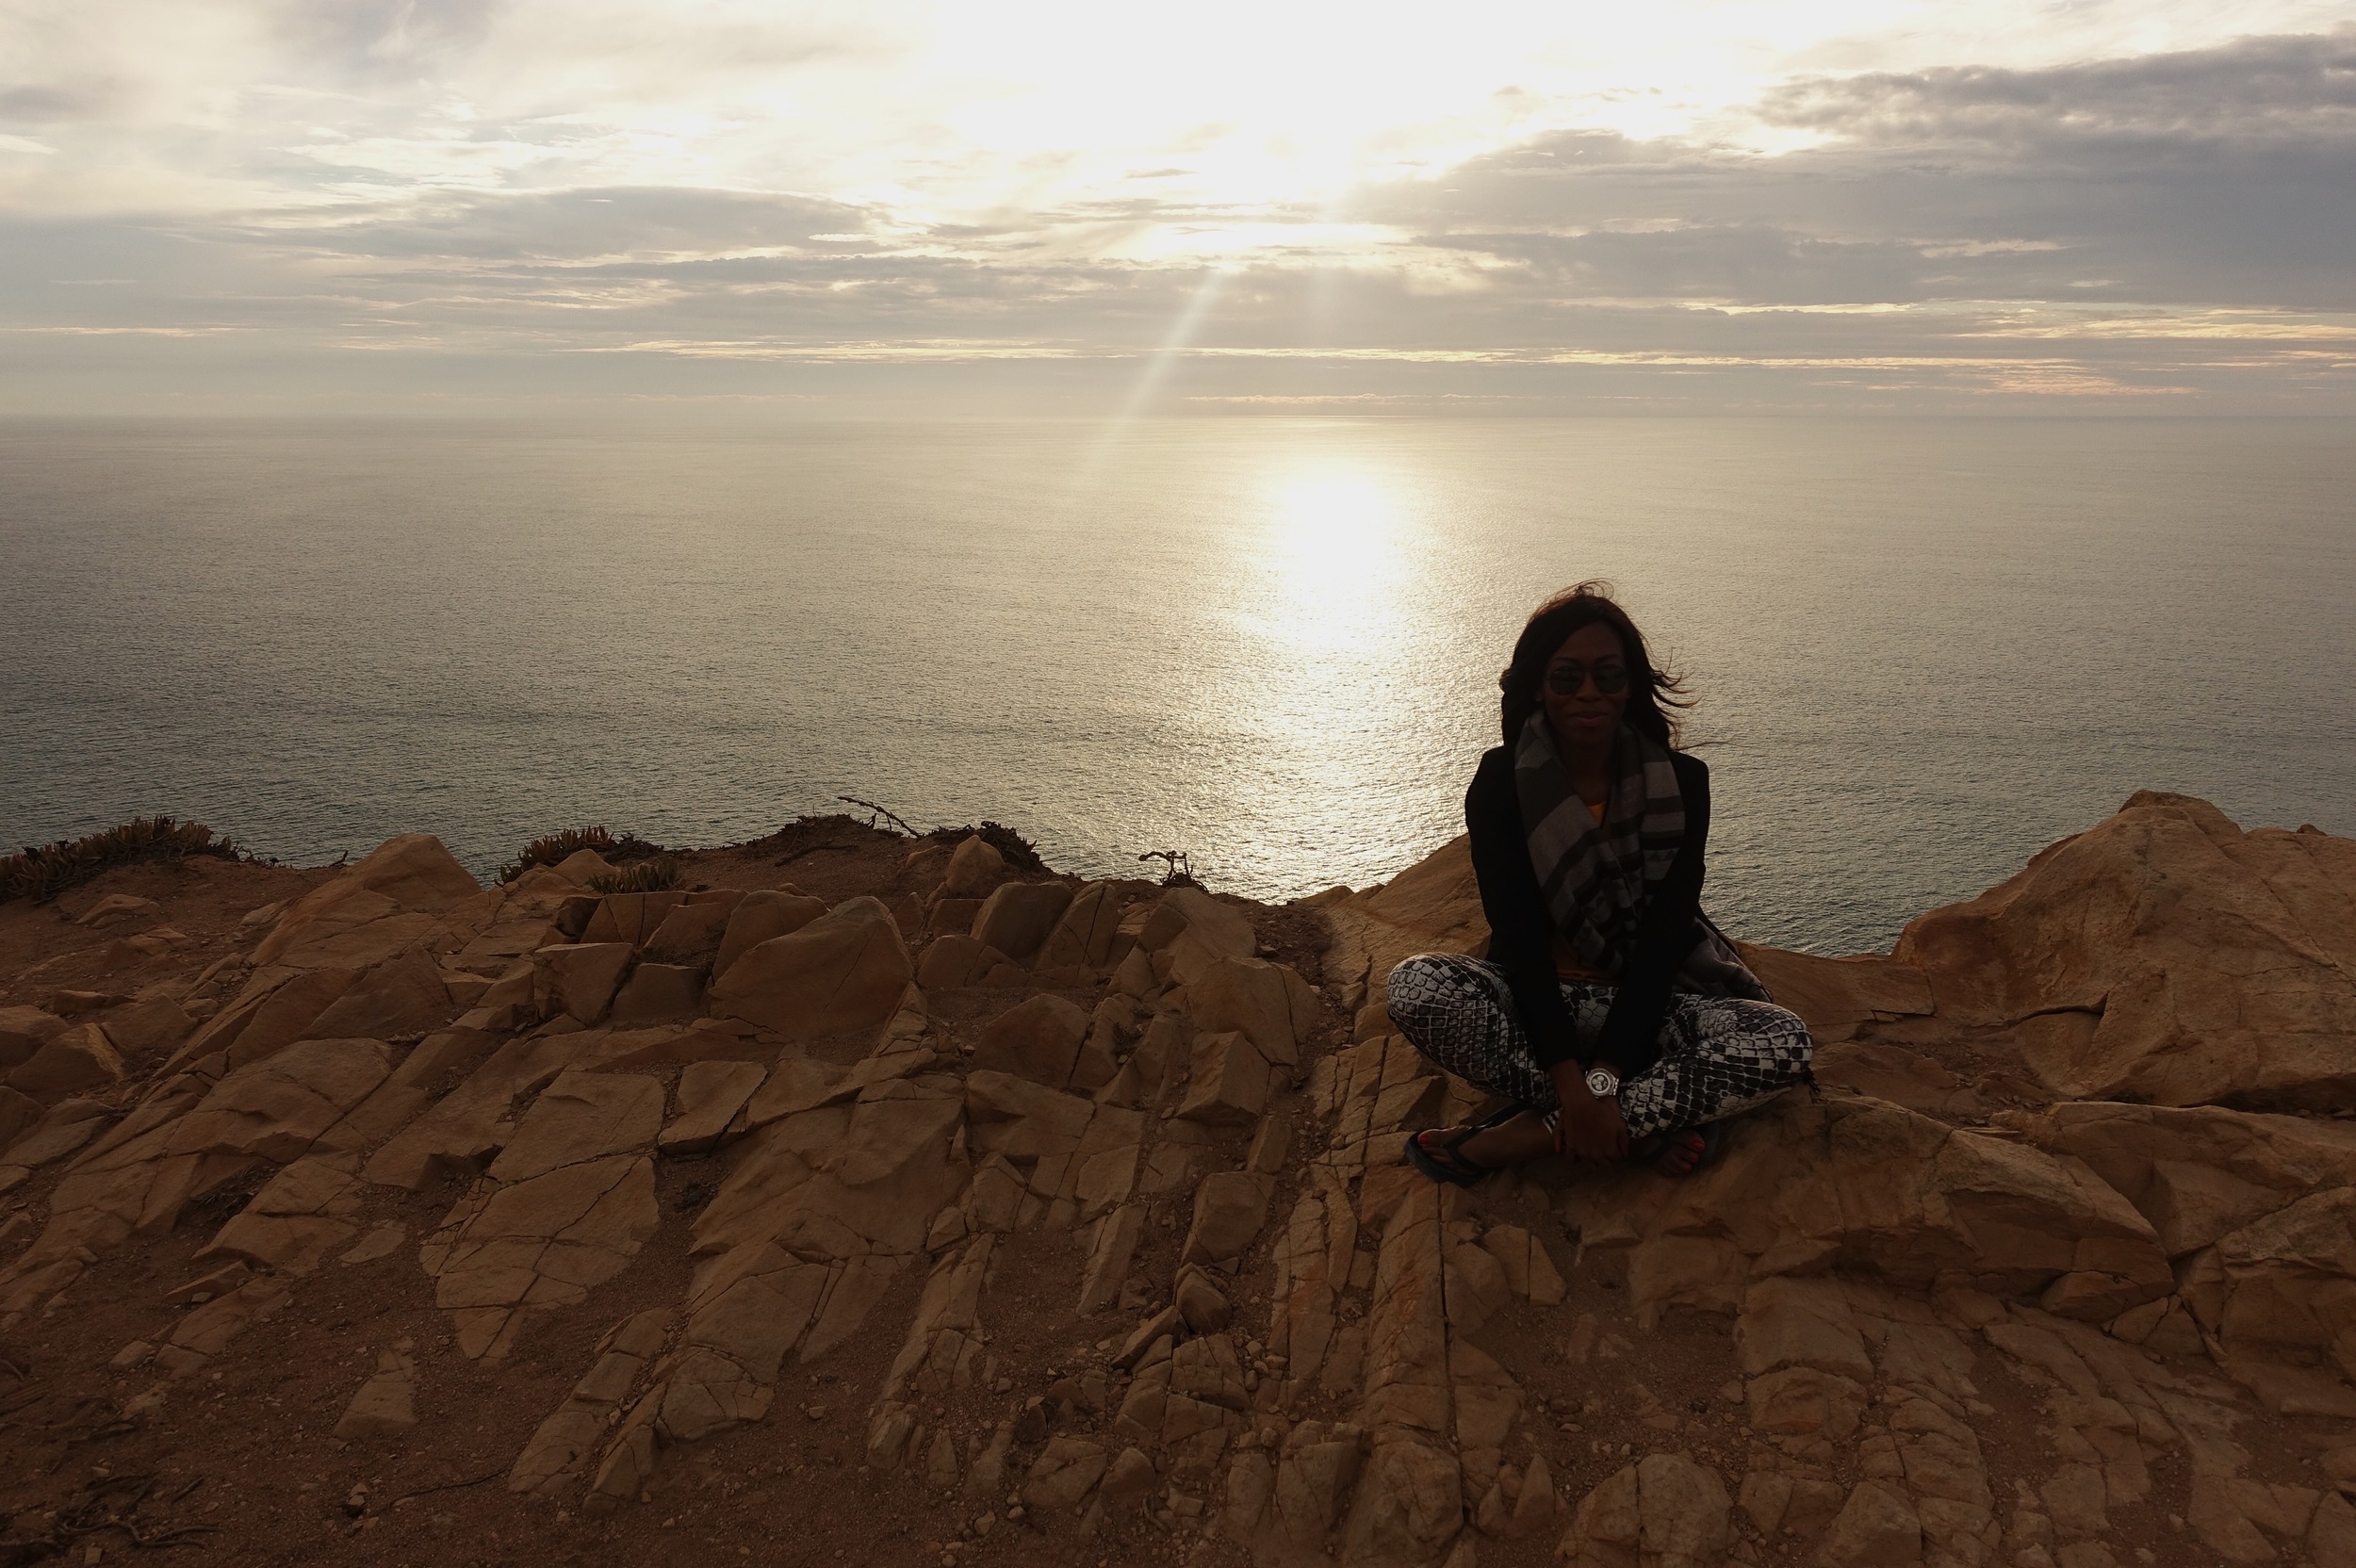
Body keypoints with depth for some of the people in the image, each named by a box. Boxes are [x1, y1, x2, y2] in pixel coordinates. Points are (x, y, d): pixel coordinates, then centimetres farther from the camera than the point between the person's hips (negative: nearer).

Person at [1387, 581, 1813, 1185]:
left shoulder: (1681, 783, -7)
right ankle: (1651, 1127, -25)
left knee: (1785, 1041, -26)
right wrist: (1571, 1082, -28)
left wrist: (1605, 1077, -24)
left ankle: (1529, 1133, -26)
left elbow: (1664, 938, -13)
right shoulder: (1501, 783, -9)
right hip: (1536, 1000, -1)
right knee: (1416, 985, -30)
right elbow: (1519, 937, -16)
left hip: (1647, 1001, 1)